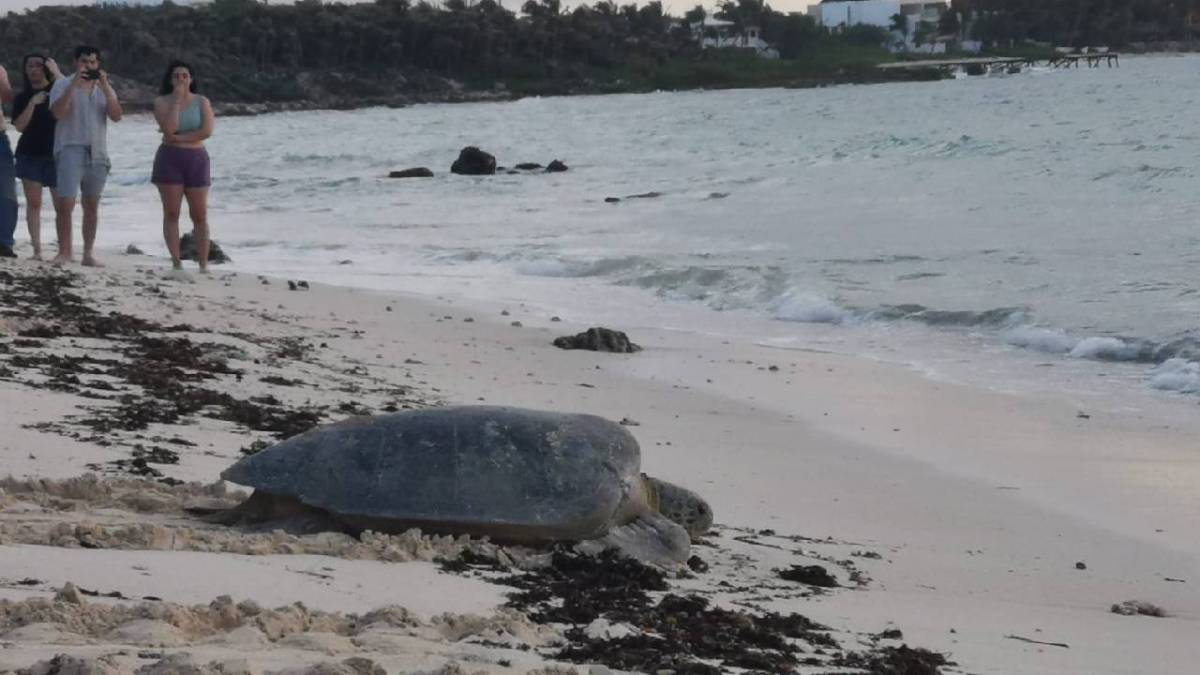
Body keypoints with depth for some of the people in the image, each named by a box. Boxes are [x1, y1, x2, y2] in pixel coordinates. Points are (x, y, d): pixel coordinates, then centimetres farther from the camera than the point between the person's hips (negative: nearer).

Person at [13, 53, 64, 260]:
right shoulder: (23, 97, 8)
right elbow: (19, 126, -2)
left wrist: (56, 72, -17)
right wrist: (32, 104, -12)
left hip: (55, 153, -2)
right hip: (30, 154, 2)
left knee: (61, 204, -6)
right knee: (33, 202, -1)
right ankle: (37, 249, 0)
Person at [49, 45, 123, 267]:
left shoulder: (105, 88, 14)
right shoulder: (63, 85, 3)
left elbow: (116, 116, -1)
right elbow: (58, 113, -14)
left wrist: (105, 87, -11)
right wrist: (74, 84, -18)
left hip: (97, 153, 4)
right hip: (70, 150, -4)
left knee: (91, 206, 7)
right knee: (66, 204, -13)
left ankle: (89, 253, 12)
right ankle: (64, 251, -8)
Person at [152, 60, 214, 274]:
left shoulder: (202, 102, 4)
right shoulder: (162, 102, 2)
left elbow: (207, 131, -11)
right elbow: (169, 128, -15)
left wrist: (178, 138, -13)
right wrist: (177, 99, -12)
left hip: (196, 159, 0)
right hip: (169, 159, 0)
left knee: (199, 215, 0)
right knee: (171, 213, -2)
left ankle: (203, 263, 3)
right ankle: (176, 262, 2)